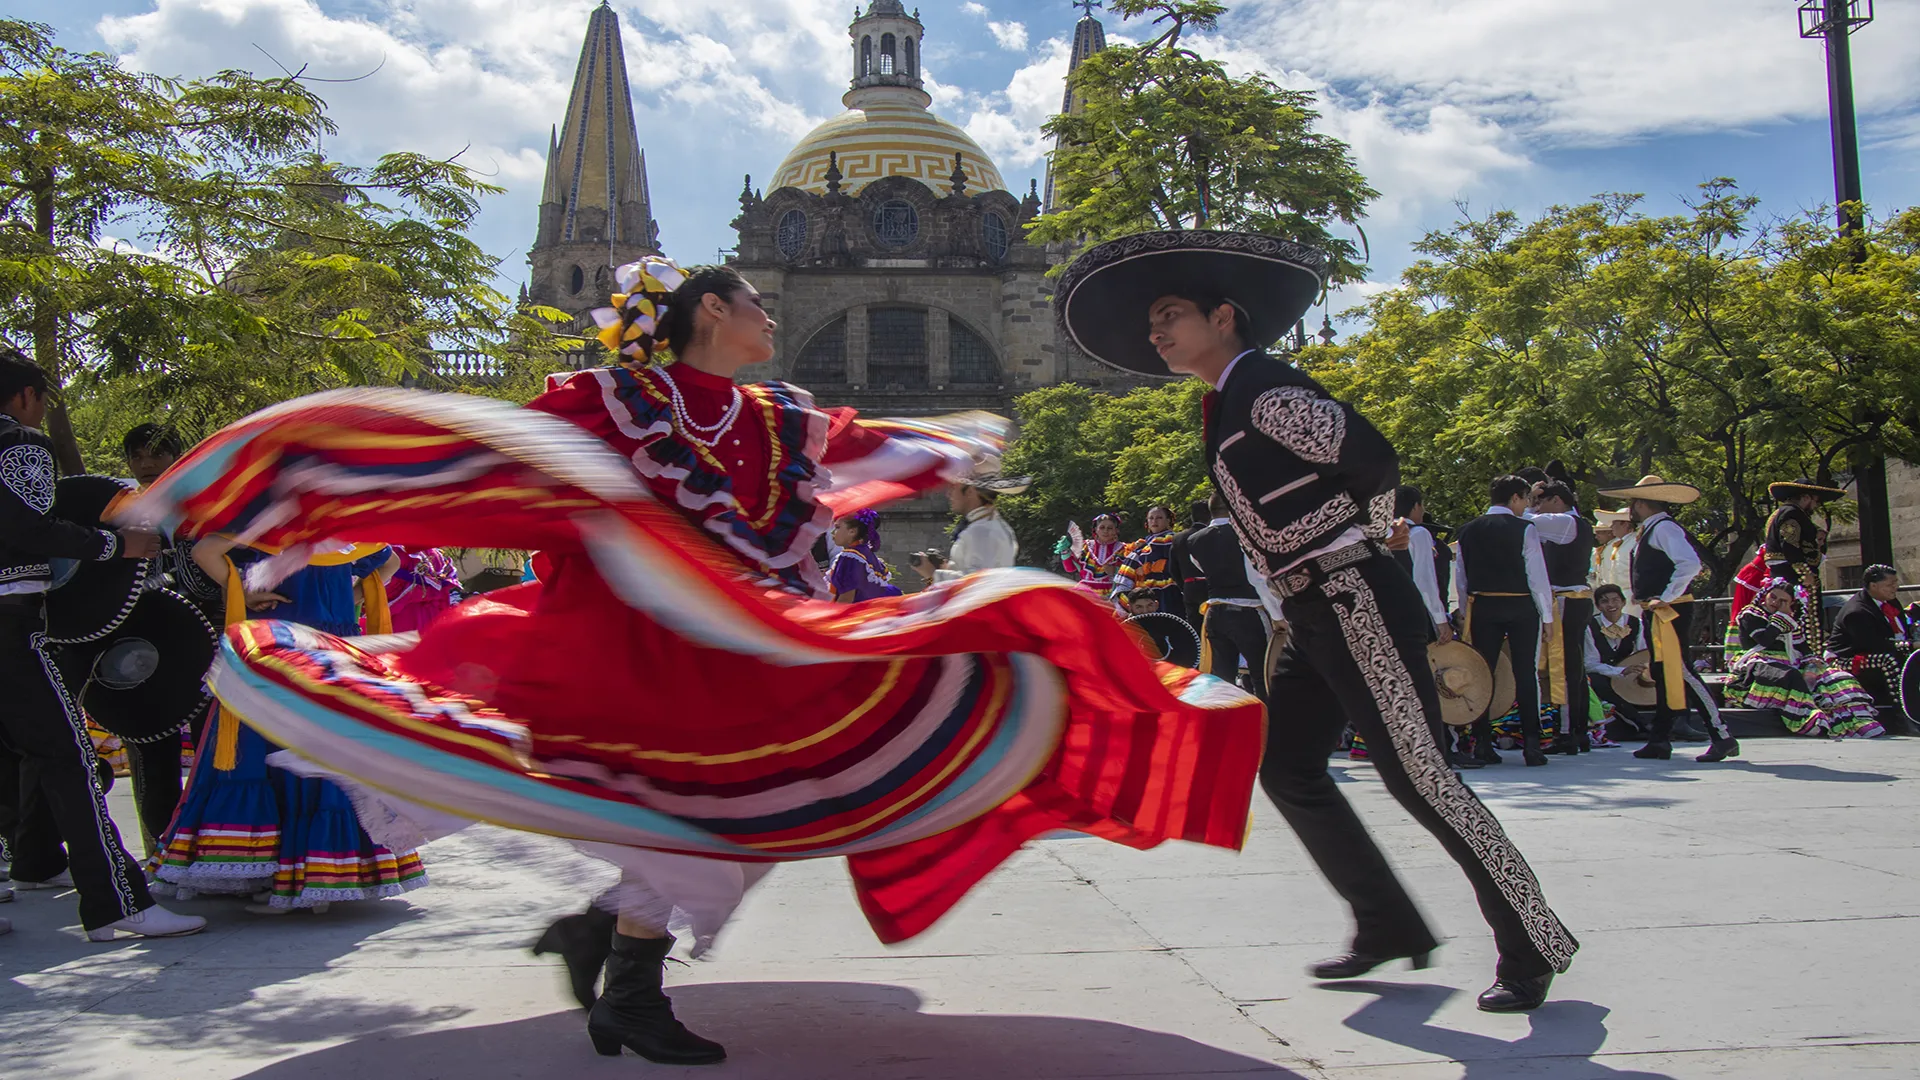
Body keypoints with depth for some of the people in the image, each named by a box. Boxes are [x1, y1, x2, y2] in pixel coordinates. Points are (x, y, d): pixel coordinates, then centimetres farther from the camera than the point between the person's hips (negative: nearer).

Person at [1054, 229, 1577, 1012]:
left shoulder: (1268, 394, -15)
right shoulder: (1223, 408, 15)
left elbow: (1377, 463, -18)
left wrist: (1361, 549, -3)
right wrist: (1307, 574, 15)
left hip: (1354, 604, -10)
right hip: (1308, 616, 10)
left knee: (1416, 773, -9)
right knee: (1288, 771, 10)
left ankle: (1536, 944, 2)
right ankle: (1388, 926, 21)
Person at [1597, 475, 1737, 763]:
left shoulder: (1663, 528, -13)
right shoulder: (1649, 531, 18)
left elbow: (1690, 564, -26)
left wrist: (1666, 598, -23)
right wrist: (1646, 601, 13)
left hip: (1670, 611, -10)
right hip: (1655, 614, 10)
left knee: (1681, 673, -12)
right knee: (1662, 676, 11)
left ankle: (1722, 737, -8)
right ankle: (1660, 741, 14)